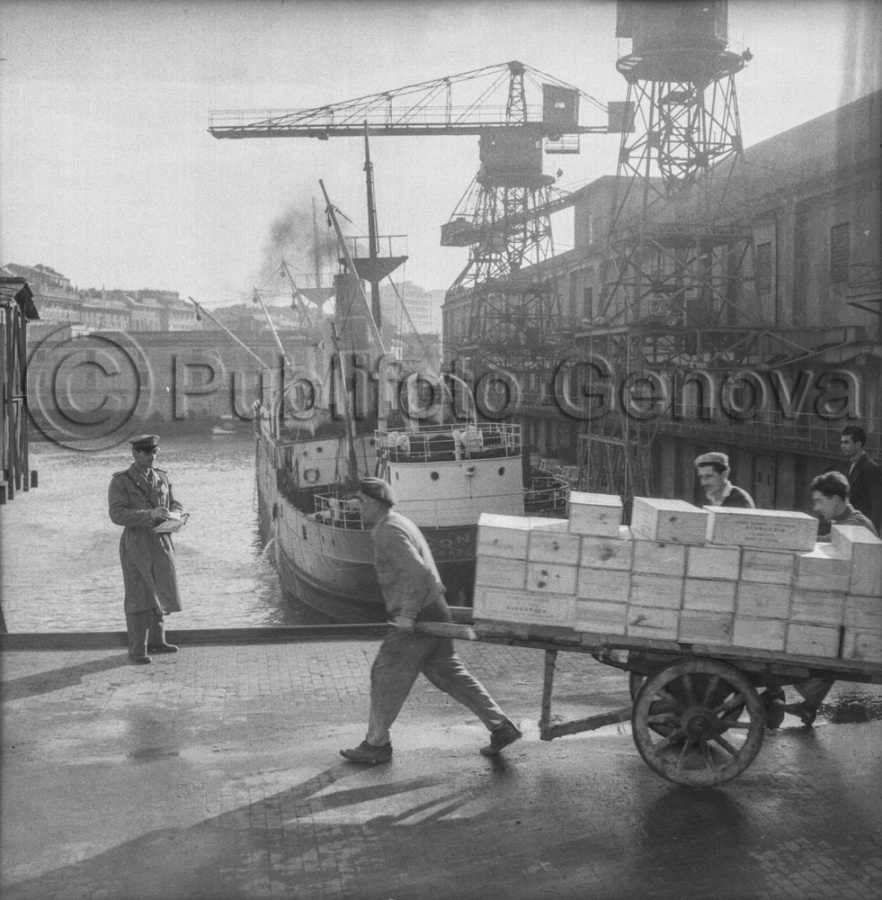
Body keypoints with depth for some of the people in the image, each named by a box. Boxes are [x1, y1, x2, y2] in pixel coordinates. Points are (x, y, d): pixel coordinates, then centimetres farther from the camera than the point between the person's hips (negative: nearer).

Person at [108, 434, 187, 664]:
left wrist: (177, 514, -7)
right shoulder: (120, 482, -8)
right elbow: (117, 514, -18)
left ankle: (155, 640, 30)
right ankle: (137, 649, 5)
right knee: (138, 595, -3)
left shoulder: (161, 477, 8)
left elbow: (173, 504, 17)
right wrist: (150, 514, -28)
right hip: (136, 544, -5)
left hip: (161, 542, 6)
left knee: (159, 592, 14)